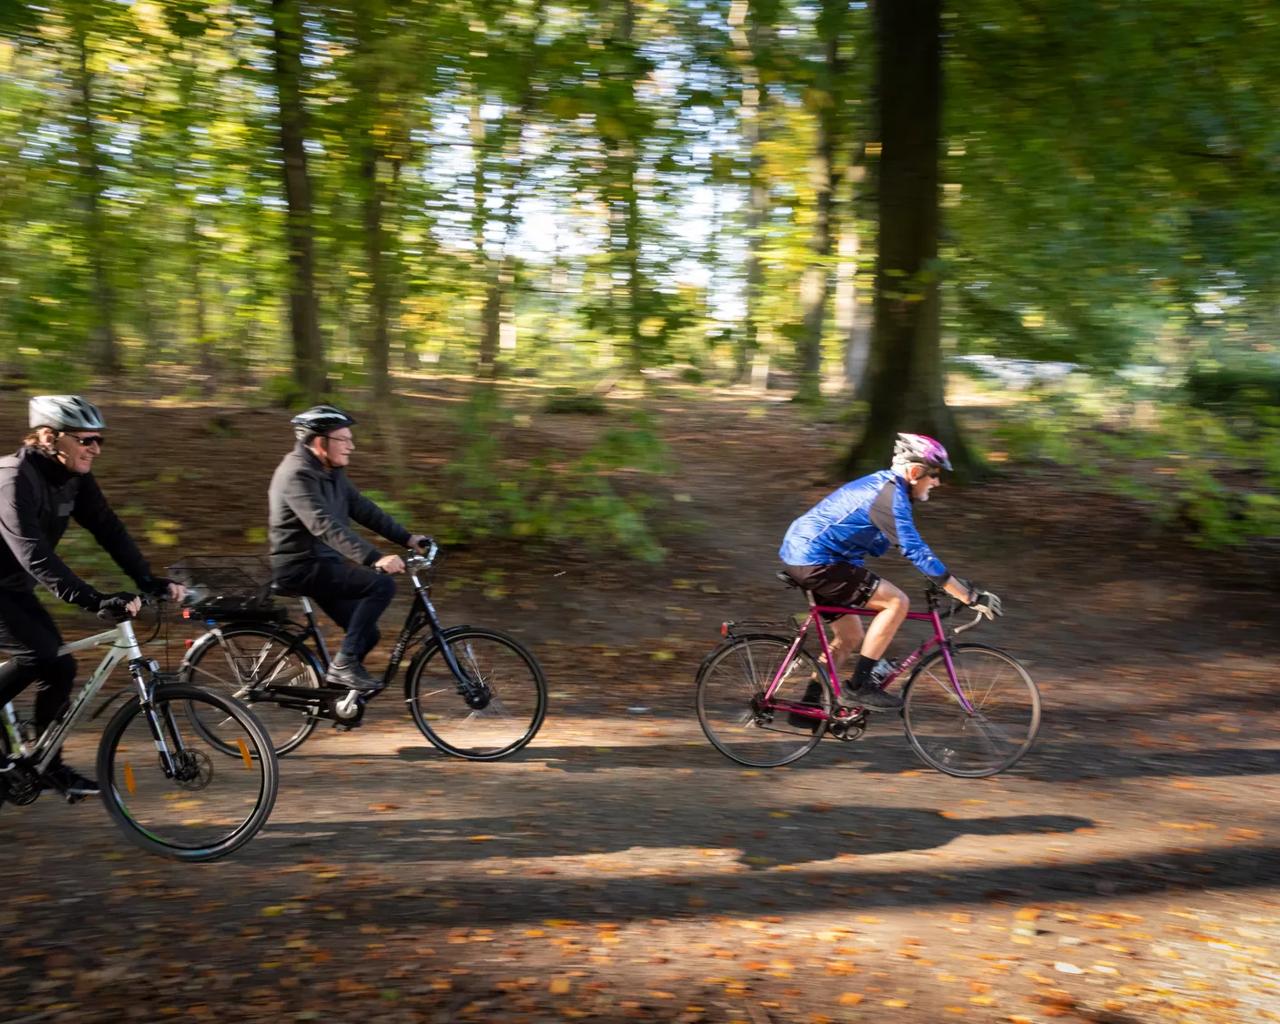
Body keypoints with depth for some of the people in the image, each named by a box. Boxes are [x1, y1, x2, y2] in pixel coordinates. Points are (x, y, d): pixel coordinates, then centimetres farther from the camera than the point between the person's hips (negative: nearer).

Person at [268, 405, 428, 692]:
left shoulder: (331, 472, 10)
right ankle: (344, 663, -17)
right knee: (382, 584, -23)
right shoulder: (297, 475, -21)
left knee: (367, 634, 6)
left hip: (322, 564, 10)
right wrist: (375, 559, -42)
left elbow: (362, 508, 13)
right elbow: (326, 526, -33)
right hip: (301, 568, -10)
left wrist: (407, 538, 4)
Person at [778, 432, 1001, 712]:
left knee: (850, 637, 17)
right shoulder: (891, 495, -16)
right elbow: (917, 553, -22)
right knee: (897, 602, -13)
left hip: (799, 554, 11)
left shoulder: (879, 484, 16)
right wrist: (971, 597, -19)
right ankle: (858, 688, -10)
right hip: (815, 561, -11)